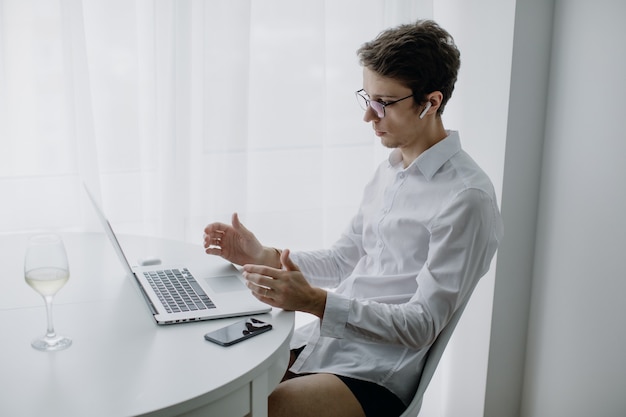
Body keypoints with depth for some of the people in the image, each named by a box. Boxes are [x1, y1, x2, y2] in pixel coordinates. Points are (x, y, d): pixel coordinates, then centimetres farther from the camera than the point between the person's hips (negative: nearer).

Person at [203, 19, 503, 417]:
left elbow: (421, 325, -17)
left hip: (375, 375, -8)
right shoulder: (388, 171, 12)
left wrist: (314, 301, -27)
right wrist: (261, 256, 5)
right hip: (318, 340, 8)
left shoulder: (466, 198, -15)